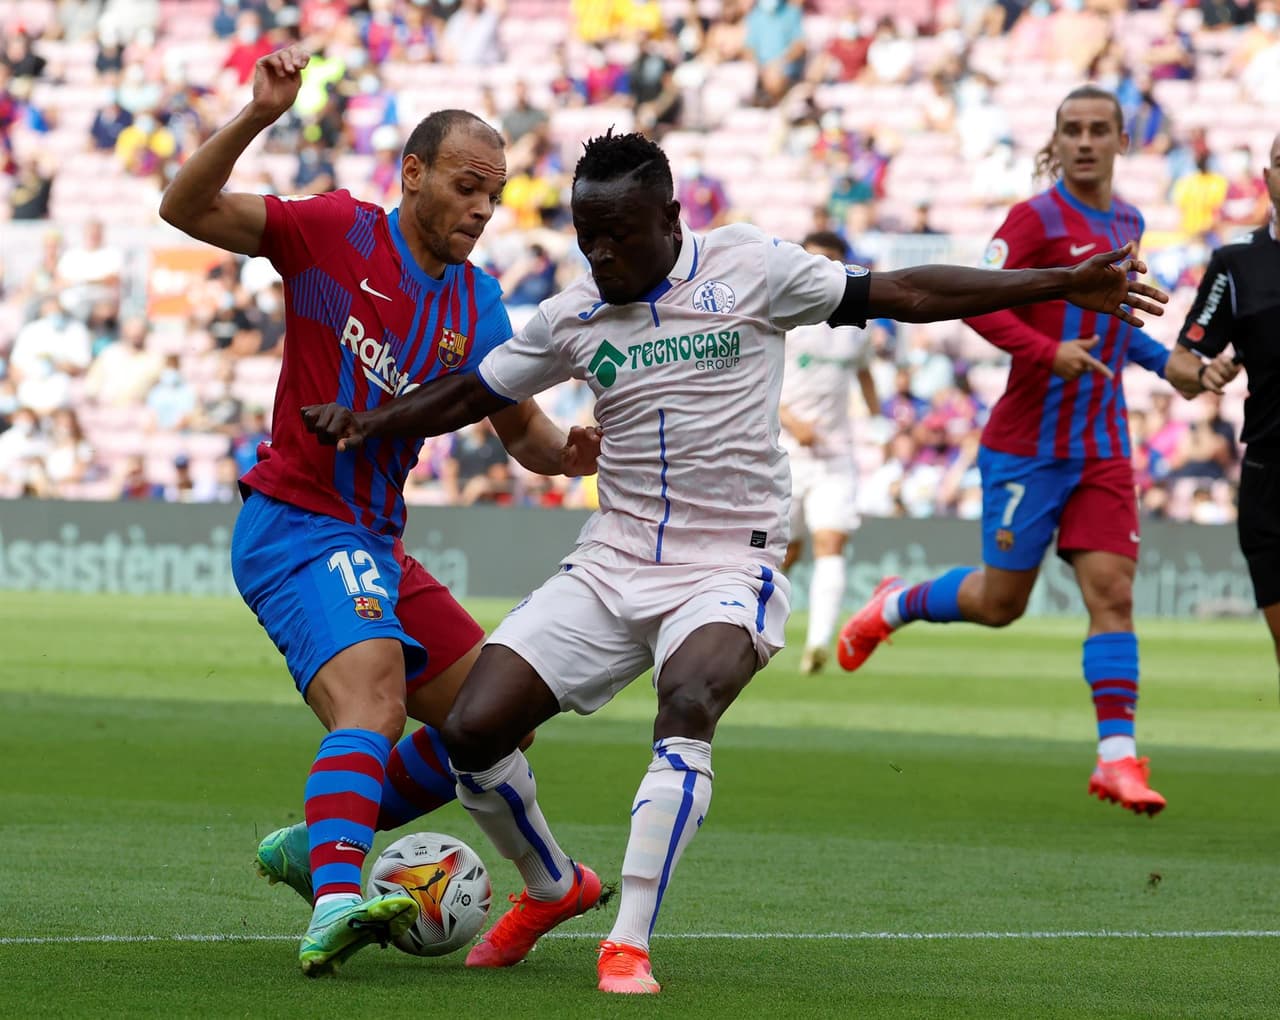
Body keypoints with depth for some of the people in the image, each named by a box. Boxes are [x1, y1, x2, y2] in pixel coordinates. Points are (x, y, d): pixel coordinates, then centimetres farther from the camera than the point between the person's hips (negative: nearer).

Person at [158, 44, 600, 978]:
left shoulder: (478, 305, 10)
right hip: (297, 526, -8)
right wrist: (258, 118, -29)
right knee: (373, 700, -31)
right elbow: (187, 208, -13)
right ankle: (335, 907, -47)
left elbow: (521, 430, 16)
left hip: (375, 544, 8)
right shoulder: (335, 233, -7)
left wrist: (566, 452, -8)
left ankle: (318, 843, 20)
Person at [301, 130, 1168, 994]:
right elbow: (469, 396, 18)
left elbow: (905, 294, -2)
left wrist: (1063, 285, -3)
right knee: (474, 730, -8)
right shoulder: (572, 318, 5)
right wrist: (370, 422, -1)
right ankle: (552, 888, 21)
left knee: (688, 703, -35)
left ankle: (630, 943, -32)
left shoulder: (748, 269, -5)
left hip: (729, 565, -4)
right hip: (611, 563, 4)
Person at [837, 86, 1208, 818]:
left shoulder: (1128, 224, 11)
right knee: (1001, 601, 4)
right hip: (1029, 445, -5)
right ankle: (894, 607, 33)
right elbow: (977, 302, -19)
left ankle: (1118, 756, -8)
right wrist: (1048, 350, -30)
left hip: (1103, 448, 5)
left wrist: (1161, 361, 17)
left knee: (1112, 591, -7)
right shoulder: (1037, 219, -10)